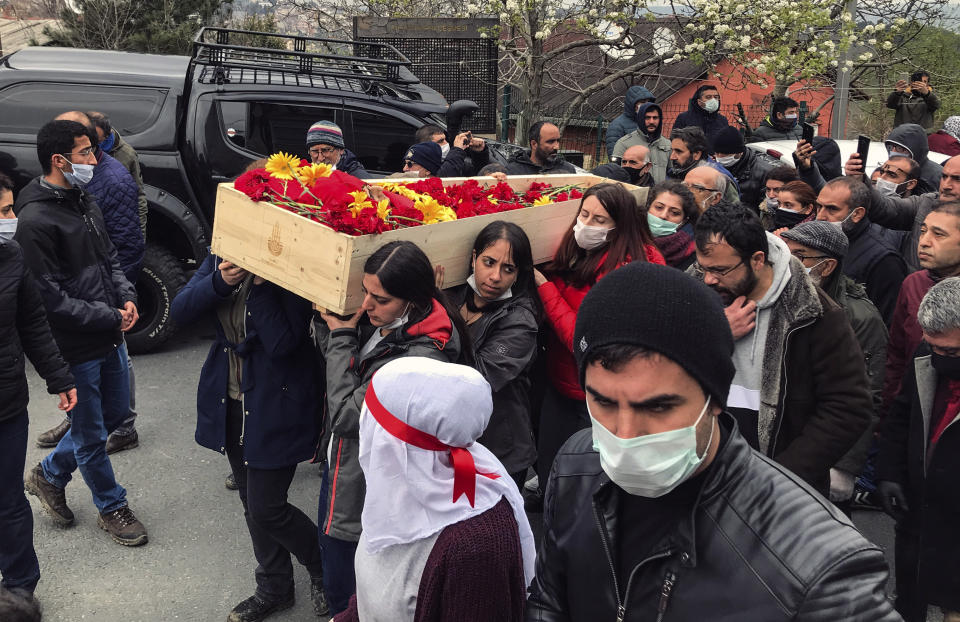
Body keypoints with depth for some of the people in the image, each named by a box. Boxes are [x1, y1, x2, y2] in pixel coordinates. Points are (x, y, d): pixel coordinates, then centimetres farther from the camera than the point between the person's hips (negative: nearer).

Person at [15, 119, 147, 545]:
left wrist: (126, 297, 0)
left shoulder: (84, 202, 7)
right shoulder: (35, 220, -21)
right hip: (77, 348, -9)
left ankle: (49, 475, 42)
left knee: (116, 413, 23)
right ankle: (111, 507, 30)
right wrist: (109, 318, -17)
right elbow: (50, 299, -22)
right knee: (92, 434, 10)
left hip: (110, 335, 9)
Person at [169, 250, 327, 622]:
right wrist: (221, 281, -22)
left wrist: (257, 282, -30)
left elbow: (282, 343, -28)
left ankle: (325, 571, 28)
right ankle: (274, 589, 38)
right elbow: (180, 312, -6)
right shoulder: (220, 257, 1)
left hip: (274, 406, -7)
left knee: (266, 508, 0)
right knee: (251, 503, 18)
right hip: (231, 402, 7)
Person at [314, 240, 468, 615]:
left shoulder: (423, 355, -32)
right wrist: (328, 320, -6)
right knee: (335, 585, 29)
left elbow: (346, 413, -27)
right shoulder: (375, 322, -7)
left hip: (367, 497, -8)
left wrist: (342, 336, -20)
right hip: (340, 468, 8)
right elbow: (329, 359, 11)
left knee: (349, 597, 15)